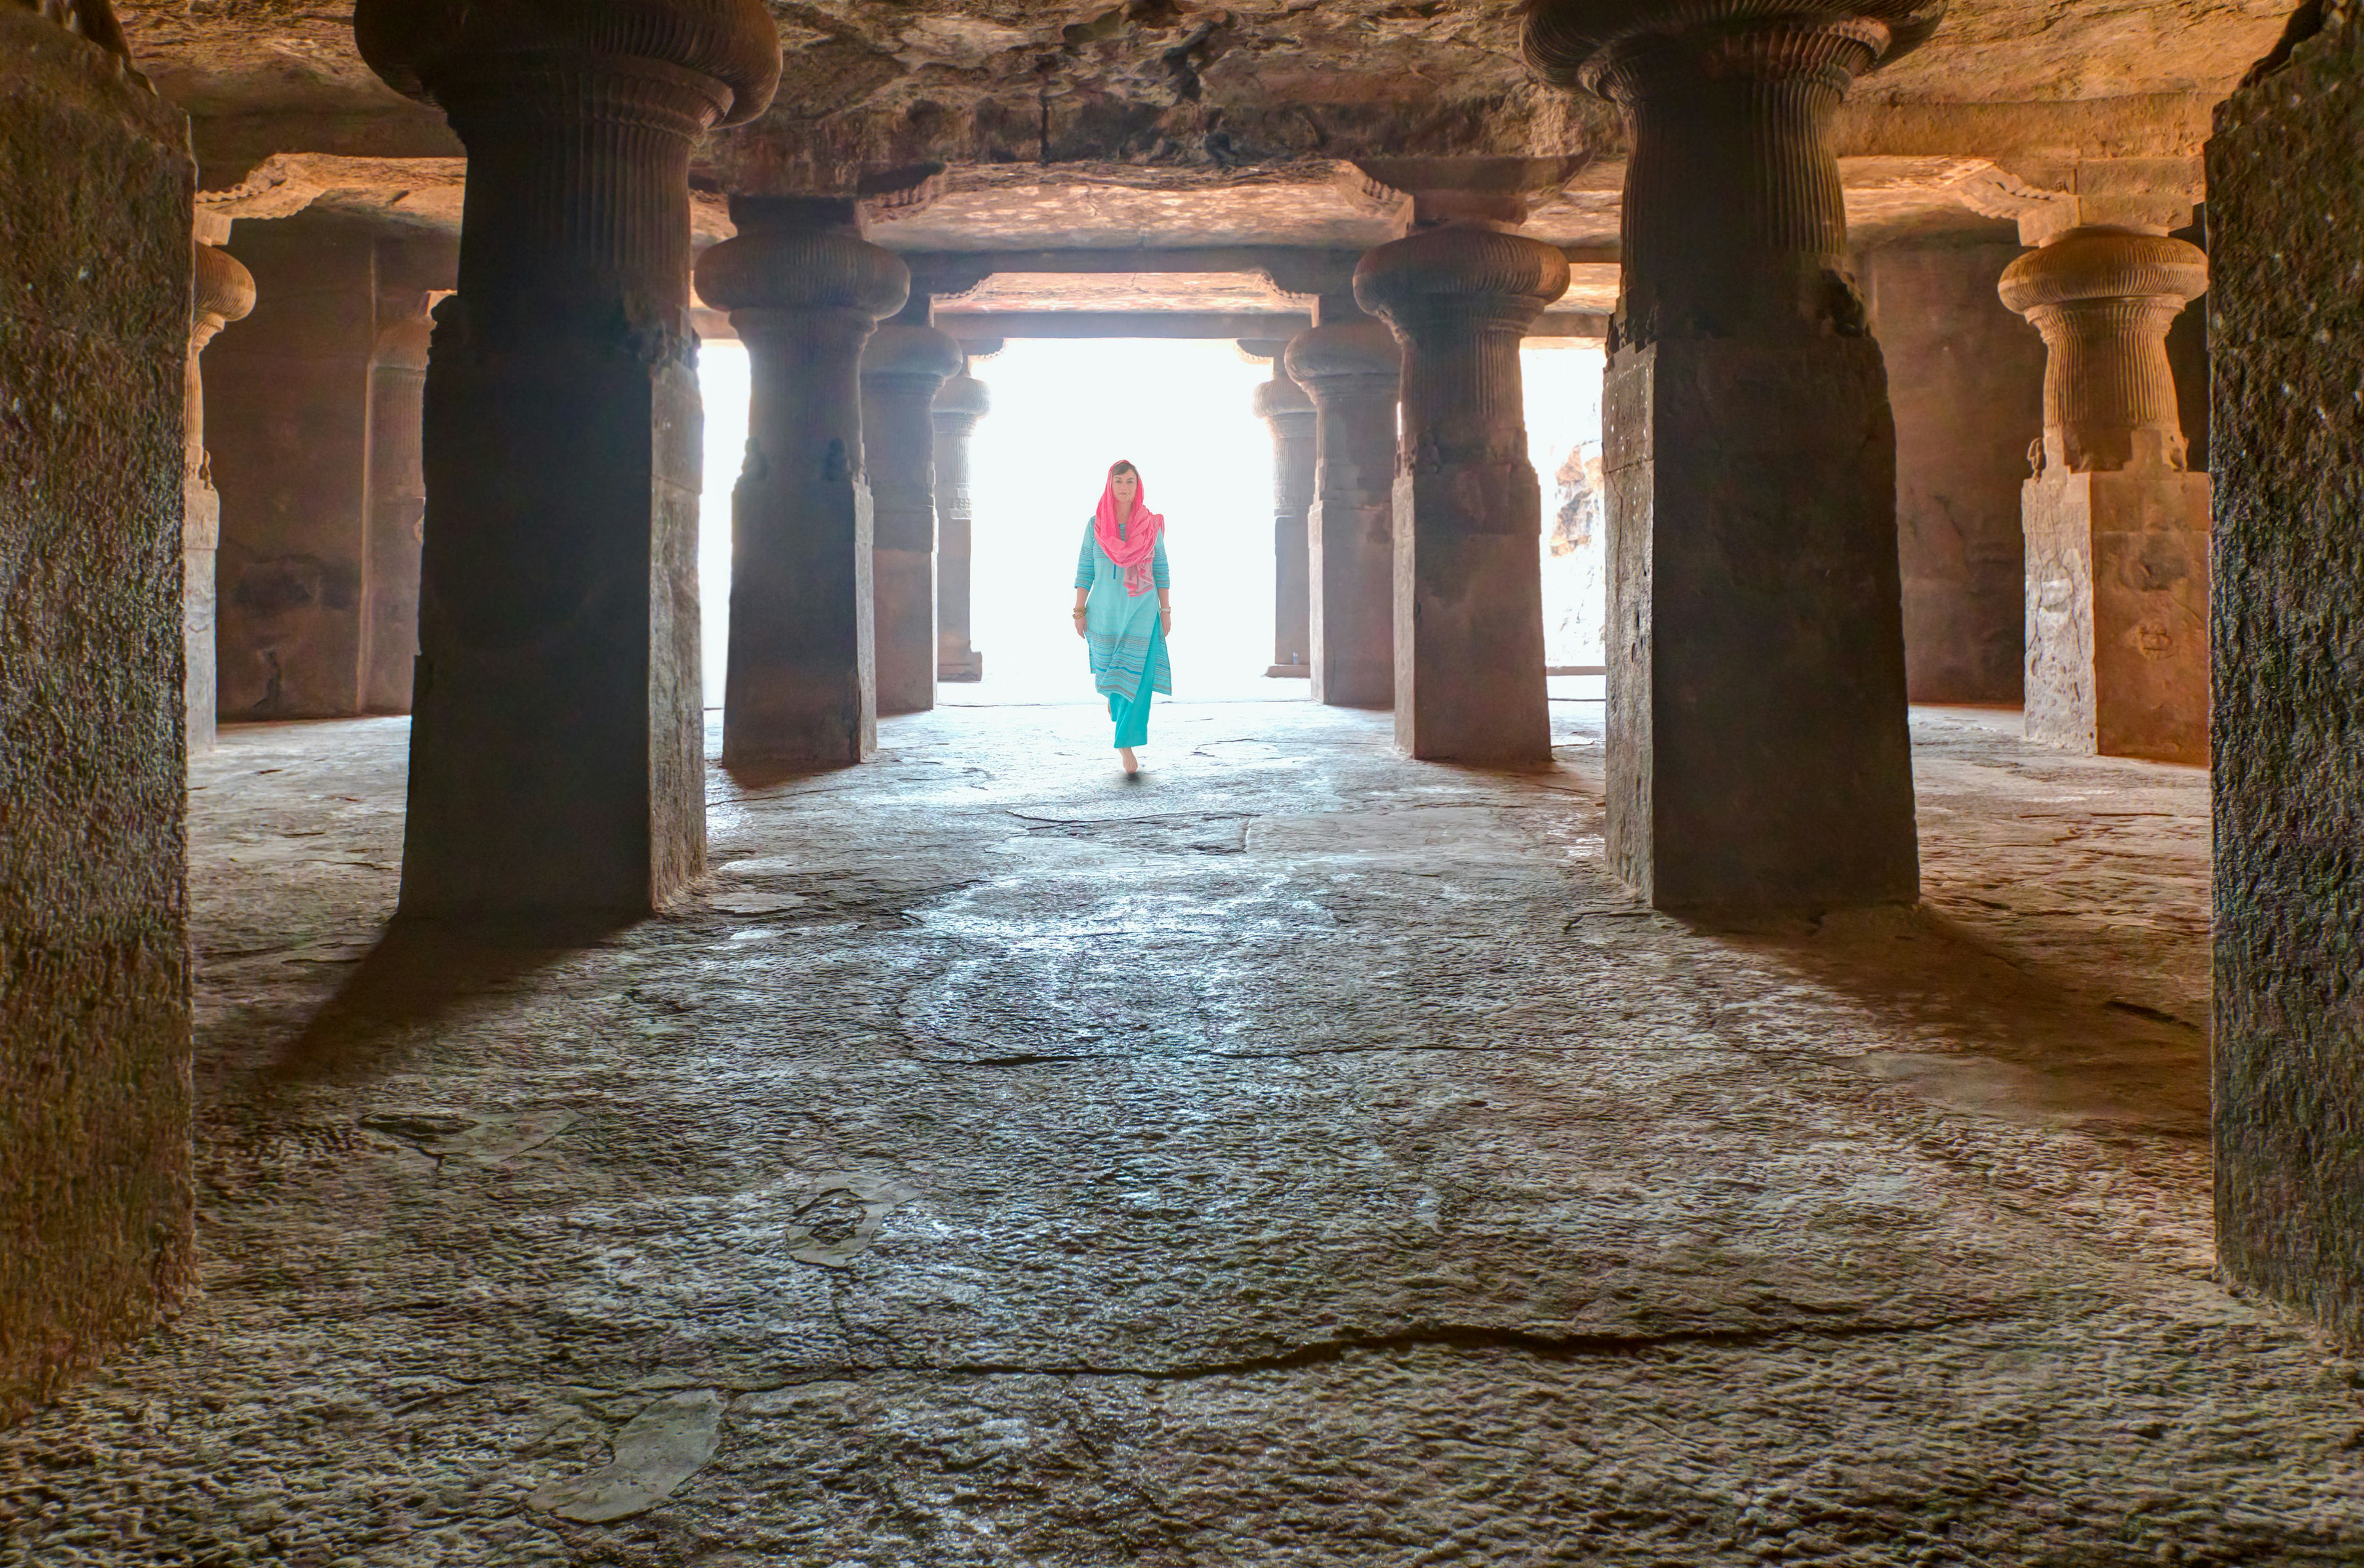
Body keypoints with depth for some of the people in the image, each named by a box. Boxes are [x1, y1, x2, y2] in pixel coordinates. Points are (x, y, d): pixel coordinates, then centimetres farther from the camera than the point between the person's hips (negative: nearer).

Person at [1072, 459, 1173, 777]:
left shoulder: (1151, 524, 2)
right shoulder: (1096, 525, 1)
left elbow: (1160, 570, 6)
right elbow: (1085, 571, 2)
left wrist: (1166, 611, 3)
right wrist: (1079, 612, -2)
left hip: (1142, 612, 0)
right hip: (1104, 612, 0)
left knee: (1137, 679, -8)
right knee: (1108, 671, 11)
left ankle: (1127, 745, -4)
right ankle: (1114, 698, 47)